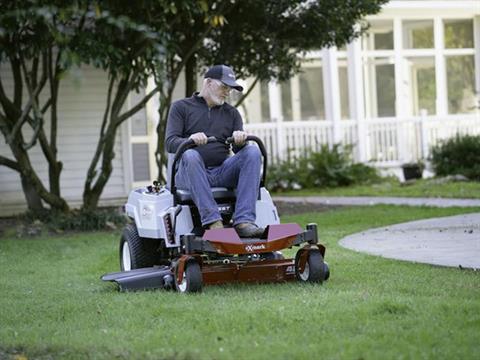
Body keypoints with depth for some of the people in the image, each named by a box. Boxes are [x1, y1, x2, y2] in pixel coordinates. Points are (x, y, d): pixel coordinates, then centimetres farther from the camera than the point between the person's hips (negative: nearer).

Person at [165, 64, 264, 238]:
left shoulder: (232, 113, 19)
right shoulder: (181, 107, 9)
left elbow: (239, 150, 6)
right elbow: (170, 143, -5)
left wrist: (240, 140, -19)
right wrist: (190, 139, -27)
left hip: (222, 172, 3)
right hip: (190, 172, -3)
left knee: (252, 151, -22)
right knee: (190, 155, -36)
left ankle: (244, 220, -35)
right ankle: (212, 221, -44)